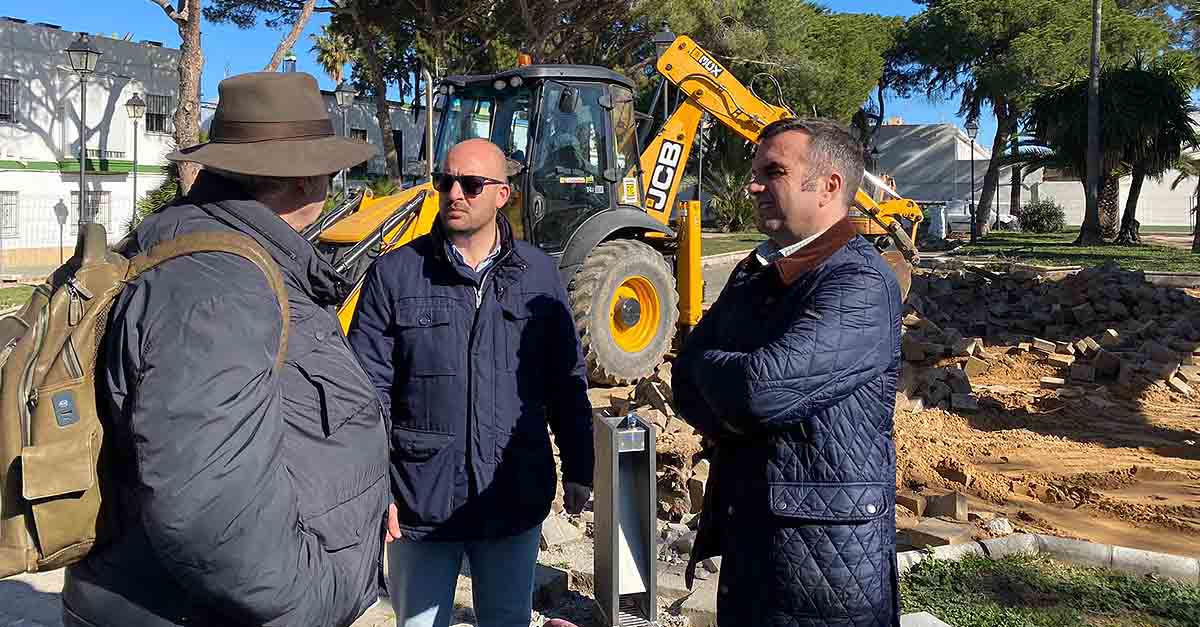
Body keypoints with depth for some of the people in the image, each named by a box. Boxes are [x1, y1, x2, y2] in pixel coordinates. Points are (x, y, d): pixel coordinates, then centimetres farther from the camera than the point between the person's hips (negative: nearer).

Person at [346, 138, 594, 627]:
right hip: (421, 499, -1)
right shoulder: (394, 274, -5)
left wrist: (578, 470, 8)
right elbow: (368, 390, -5)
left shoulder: (540, 275, 2)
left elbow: (567, 383, 7)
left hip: (516, 498, 2)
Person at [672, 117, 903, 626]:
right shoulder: (752, 275, 9)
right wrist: (731, 413, -15)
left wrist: (708, 365, -8)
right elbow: (688, 383, 5)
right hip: (745, 539, 7)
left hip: (828, 560, -7)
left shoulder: (862, 285, -17)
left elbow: (763, 388, -27)